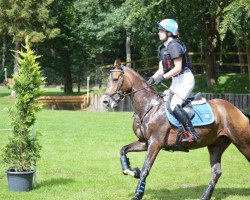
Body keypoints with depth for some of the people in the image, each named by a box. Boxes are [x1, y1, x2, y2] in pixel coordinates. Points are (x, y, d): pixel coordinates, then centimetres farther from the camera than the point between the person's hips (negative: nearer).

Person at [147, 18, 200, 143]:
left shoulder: (174, 45, -16)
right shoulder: (162, 48, 13)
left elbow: (178, 68, -21)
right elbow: (161, 69, 11)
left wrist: (163, 77, -24)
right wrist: (152, 79, -6)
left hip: (185, 79, -10)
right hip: (176, 81, 10)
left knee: (174, 105, -21)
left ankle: (193, 134, -23)